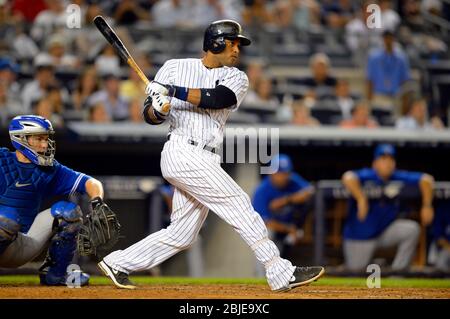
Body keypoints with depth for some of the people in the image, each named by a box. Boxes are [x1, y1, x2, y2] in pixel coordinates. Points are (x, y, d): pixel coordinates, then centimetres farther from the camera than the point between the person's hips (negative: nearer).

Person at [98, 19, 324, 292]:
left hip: (204, 163, 6)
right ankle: (281, 274, -16)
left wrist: (172, 91, -20)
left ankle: (118, 264, 20)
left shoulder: (236, 78, 11)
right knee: (239, 204, -14)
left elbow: (217, 98, -11)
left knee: (182, 235, 8)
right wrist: (157, 110, -18)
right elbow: (150, 115, 6)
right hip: (182, 153, -6)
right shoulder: (175, 68, 5)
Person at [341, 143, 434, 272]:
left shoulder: (398, 178, -6)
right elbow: (348, 177, -39)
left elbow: (426, 179, -7)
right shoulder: (367, 176, -19)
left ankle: (398, 271, -11)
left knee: (412, 229, -21)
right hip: (361, 237, -3)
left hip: (386, 231, 4)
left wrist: (427, 206, -16)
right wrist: (361, 199, -49)